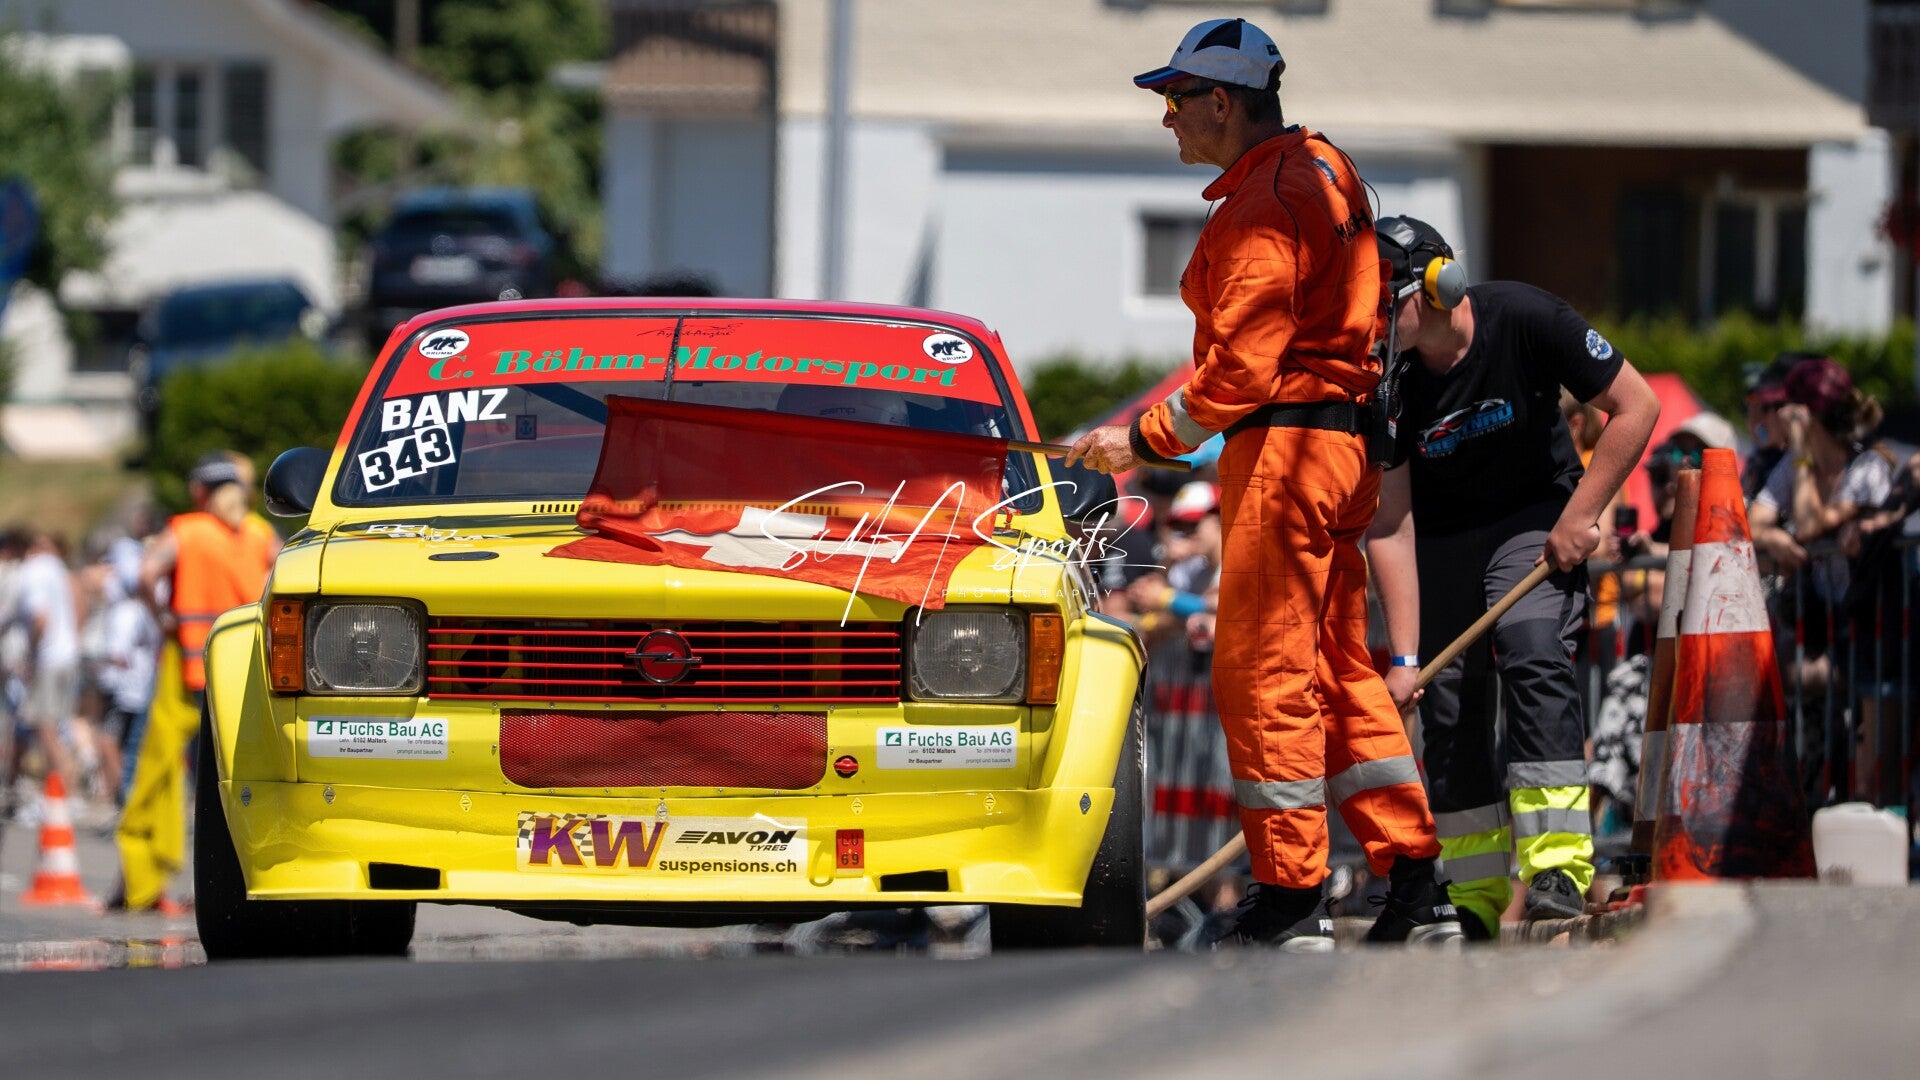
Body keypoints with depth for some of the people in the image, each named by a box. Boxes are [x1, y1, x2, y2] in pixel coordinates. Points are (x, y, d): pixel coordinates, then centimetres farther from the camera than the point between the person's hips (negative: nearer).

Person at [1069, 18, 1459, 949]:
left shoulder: (1263, 205, -16)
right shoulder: (1321, 173, 16)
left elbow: (1239, 368, -19)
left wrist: (1143, 440, -9)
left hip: (1284, 447, -10)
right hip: (1340, 442, 10)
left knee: (1265, 671, -5)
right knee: (1337, 671, 13)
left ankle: (1291, 898, -4)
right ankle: (1416, 890, 11)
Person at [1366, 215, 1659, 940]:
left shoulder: (1524, 321, -24)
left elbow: (1636, 405, -15)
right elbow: (1390, 528, -17)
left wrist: (1581, 517, -18)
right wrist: (1404, 656, -23)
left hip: (1537, 519, -3)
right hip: (1440, 536, 3)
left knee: (1532, 653, -25)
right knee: (1449, 704, -2)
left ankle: (1558, 863, -27)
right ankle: (1476, 897, 9)